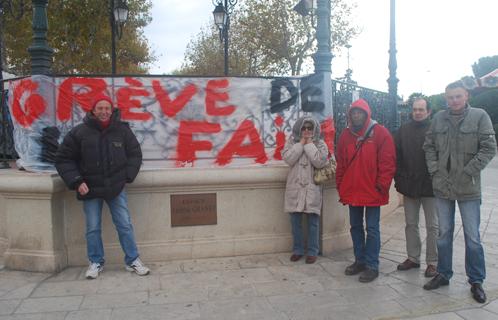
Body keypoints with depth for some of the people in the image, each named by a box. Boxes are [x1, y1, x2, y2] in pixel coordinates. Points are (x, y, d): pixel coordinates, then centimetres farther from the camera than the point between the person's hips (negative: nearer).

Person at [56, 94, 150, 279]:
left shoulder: (122, 130, -1)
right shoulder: (79, 132, -6)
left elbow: (135, 155, 9)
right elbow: (63, 159, 0)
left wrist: (127, 176, -2)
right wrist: (76, 181, -9)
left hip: (116, 188, 1)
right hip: (90, 189, 0)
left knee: (125, 225, 4)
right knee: (92, 229, 9)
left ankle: (132, 261, 18)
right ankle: (96, 263, 26)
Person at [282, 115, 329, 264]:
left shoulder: (320, 144, 2)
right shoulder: (292, 142, 6)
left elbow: (320, 162, -14)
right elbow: (288, 159, -11)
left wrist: (309, 143, -9)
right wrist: (301, 143, -9)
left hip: (312, 188, -1)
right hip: (295, 187, 2)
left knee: (313, 221, 4)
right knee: (295, 221, 8)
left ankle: (312, 251, 17)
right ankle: (297, 250, 23)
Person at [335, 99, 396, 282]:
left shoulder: (380, 133, -5)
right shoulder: (346, 135, 8)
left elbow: (388, 162, -9)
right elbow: (340, 163, 11)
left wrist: (382, 186, -13)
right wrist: (341, 187, 8)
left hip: (372, 192, -5)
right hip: (351, 191, 5)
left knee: (372, 229, 2)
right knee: (355, 227, 14)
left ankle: (372, 266, 11)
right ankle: (359, 261, 28)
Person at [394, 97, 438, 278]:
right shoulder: (404, 130, 6)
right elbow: (397, 157, 5)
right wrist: (400, 180, -2)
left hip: (430, 186, -4)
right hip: (409, 186, 4)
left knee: (432, 226, 5)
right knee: (411, 224, 13)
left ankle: (432, 262, 16)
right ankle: (413, 258, 25)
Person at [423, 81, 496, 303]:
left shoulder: (479, 116, -5)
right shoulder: (439, 118, 4)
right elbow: (429, 146, 9)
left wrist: (469, 172, -13)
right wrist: (434, 169, -3)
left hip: (468, 188, -3)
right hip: (442, 185, 3)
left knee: (472, 236, 6)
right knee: (443, 233, 14)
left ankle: (476, 281, 21)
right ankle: (443, 274, 28)